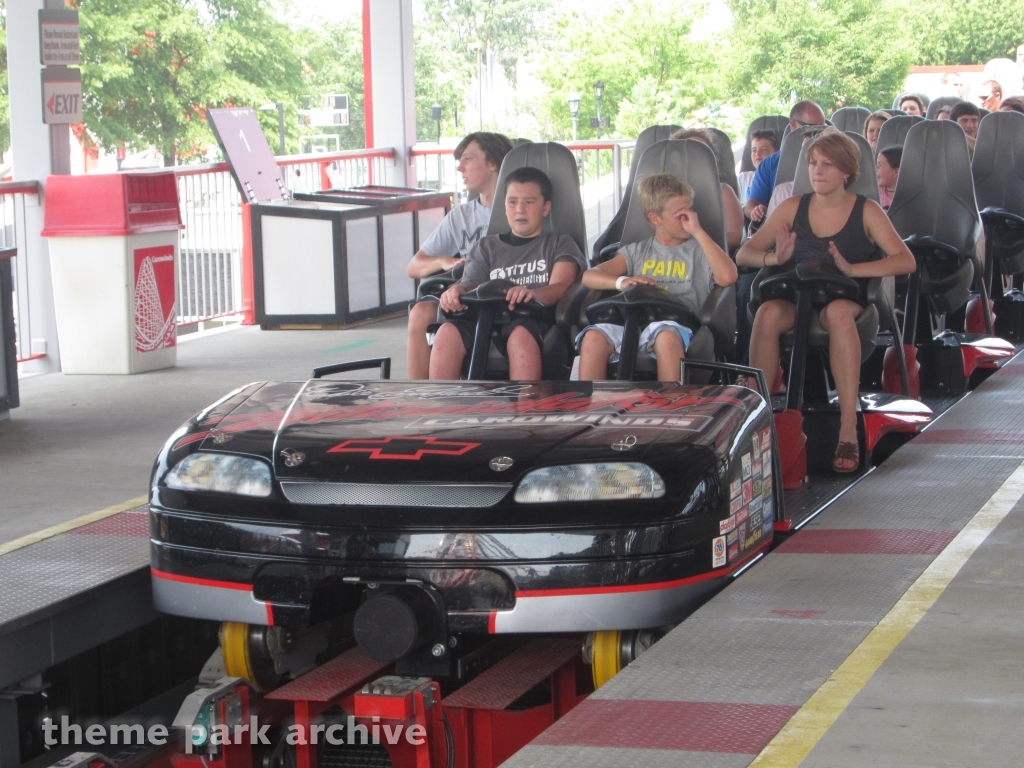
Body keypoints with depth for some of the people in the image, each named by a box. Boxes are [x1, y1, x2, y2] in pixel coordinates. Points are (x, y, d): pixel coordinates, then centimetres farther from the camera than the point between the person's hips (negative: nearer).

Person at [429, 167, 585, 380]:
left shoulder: (559, 244, 19)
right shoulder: (488, 246, 29)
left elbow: (560, 286, -1)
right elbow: (470, 283, 13)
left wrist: (532, 294, -26)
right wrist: (457, 290, -14)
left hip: (536, 320, -3)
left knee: (520, 335, -39)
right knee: (448, 332, -29)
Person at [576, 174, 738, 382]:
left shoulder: (699, 251, 18)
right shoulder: (637, 251, 25)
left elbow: (728, 277, -4)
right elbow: (589, 276, 16)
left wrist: (698, 231, 0)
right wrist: (622, 282, -5)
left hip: (677, 327, -2)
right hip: (633, 323, 2)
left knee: (666, 335, -39)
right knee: (594, 337, -29)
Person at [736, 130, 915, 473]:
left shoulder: (866, 211, 4)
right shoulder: (793, 208, 11)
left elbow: (906, 261, -8)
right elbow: (744, 254, 8)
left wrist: (852, 269, -22)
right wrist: (775, 258, -14)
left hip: (848, 301, -2)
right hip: (796, 299, 2)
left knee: (838, 311, -38)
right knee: (768, 313, -33)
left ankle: (849, 432, -42)